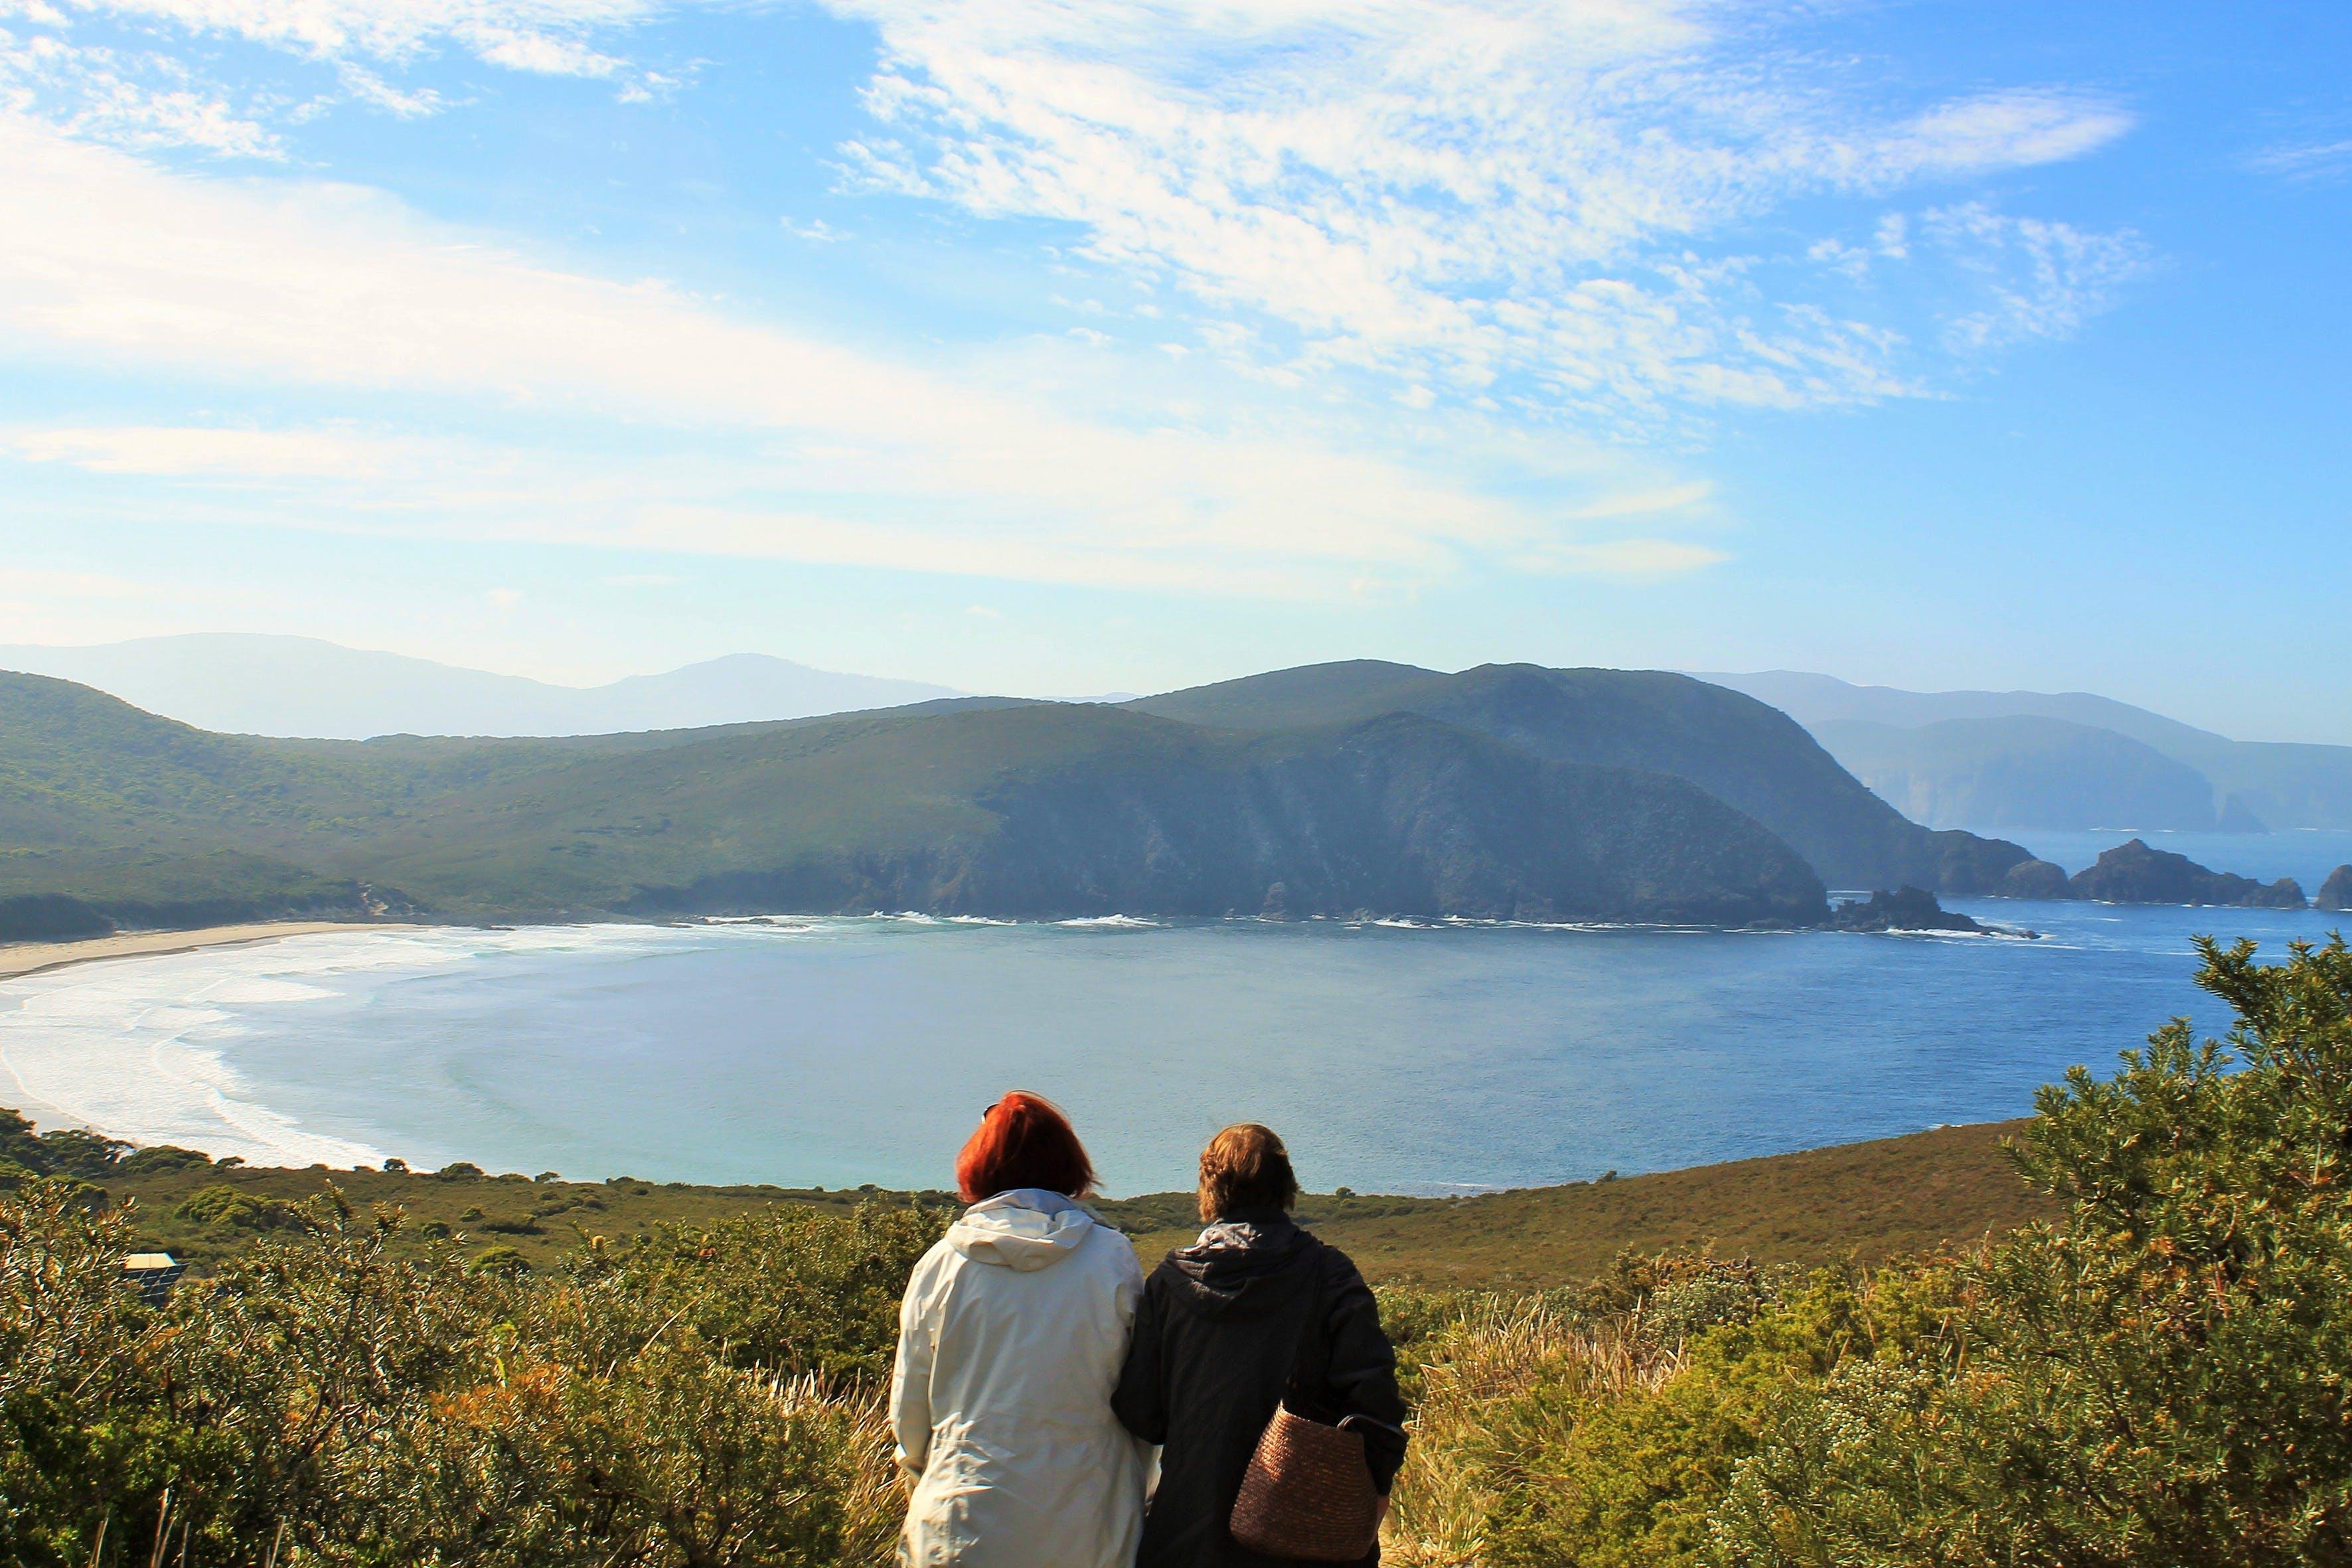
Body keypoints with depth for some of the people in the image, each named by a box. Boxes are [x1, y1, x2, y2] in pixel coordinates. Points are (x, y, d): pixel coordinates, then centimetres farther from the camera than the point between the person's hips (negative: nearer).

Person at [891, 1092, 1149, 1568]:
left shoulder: (941, 1263, -4)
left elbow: (908, 1410, 5)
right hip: (1086, 1529, 0)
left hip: (965, 1529, 0)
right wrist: (1133, 1507, 18)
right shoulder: (1113, 1258, -5)